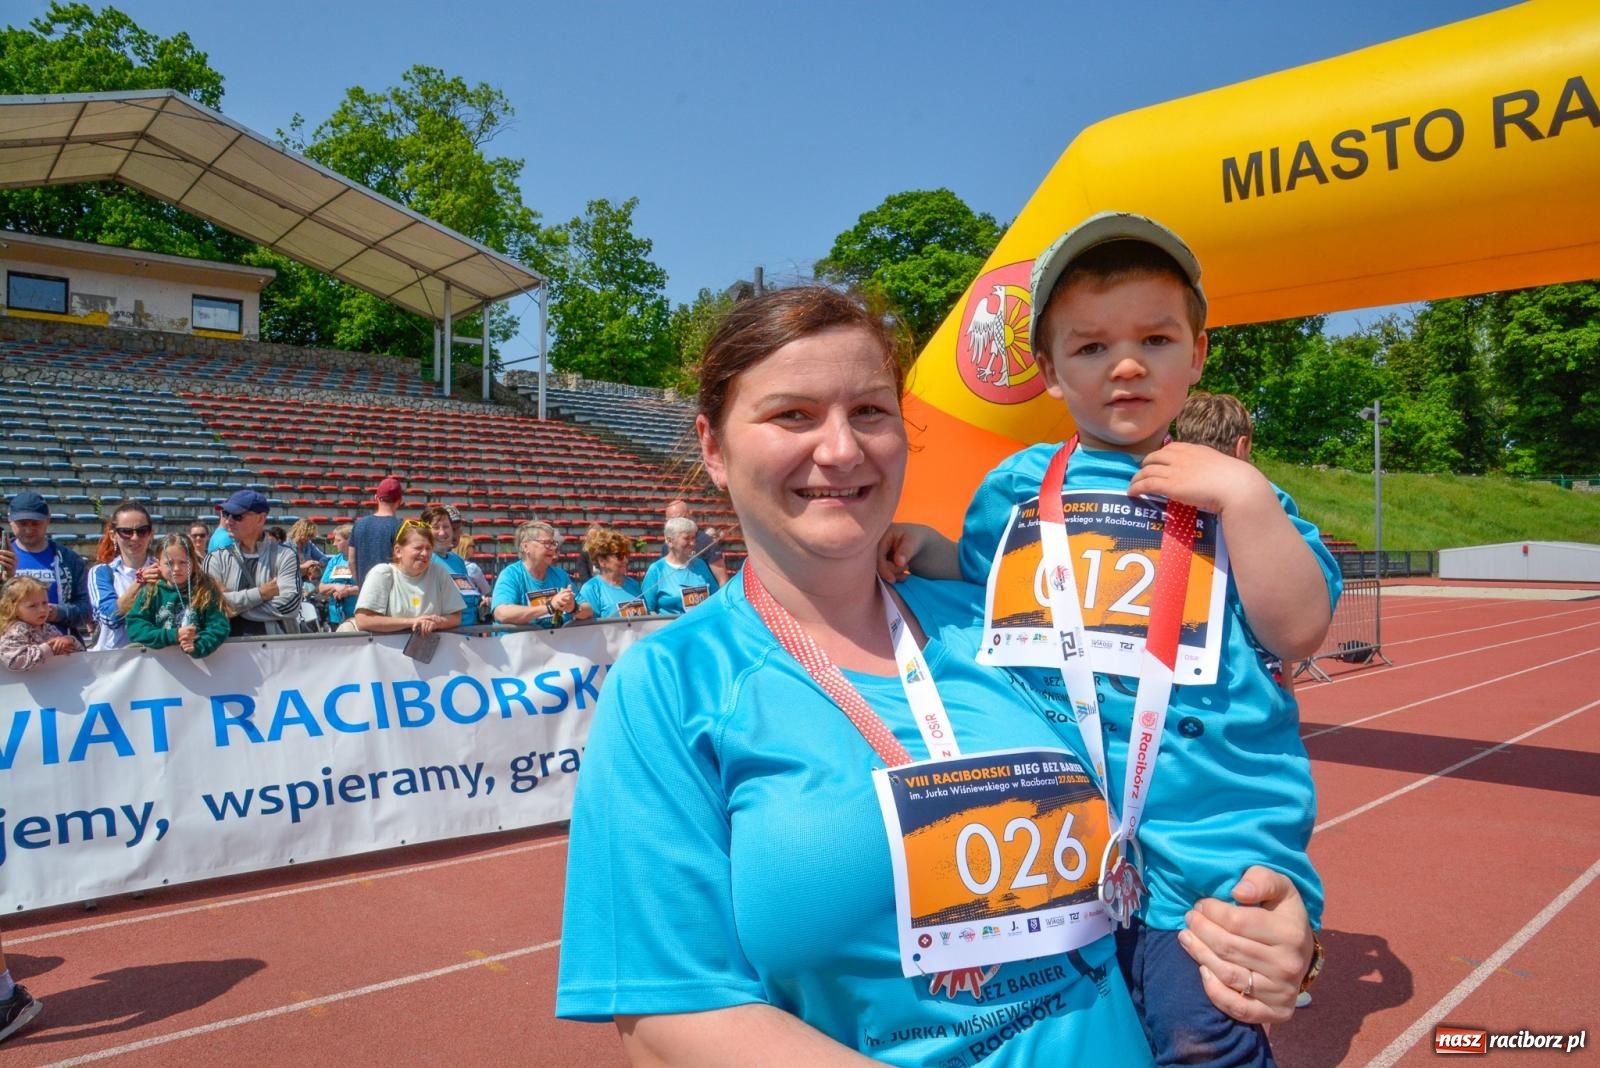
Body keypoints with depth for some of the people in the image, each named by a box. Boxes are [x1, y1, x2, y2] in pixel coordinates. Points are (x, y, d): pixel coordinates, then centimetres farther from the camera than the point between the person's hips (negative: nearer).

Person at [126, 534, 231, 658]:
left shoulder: (207, 590, 0)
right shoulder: (149, 592, 4)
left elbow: (219, 626, -6)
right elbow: (134, 628, -4)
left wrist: (197, 647, -23)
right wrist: (173, 636, -16)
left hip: (198, 659, -1)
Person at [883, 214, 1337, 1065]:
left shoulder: (1232, 492, 5)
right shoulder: (1018, 485, 7)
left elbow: (1299, 630, -4)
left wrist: (1245, 495, -12)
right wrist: (930, 557, -5)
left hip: (1208, 848, -1)